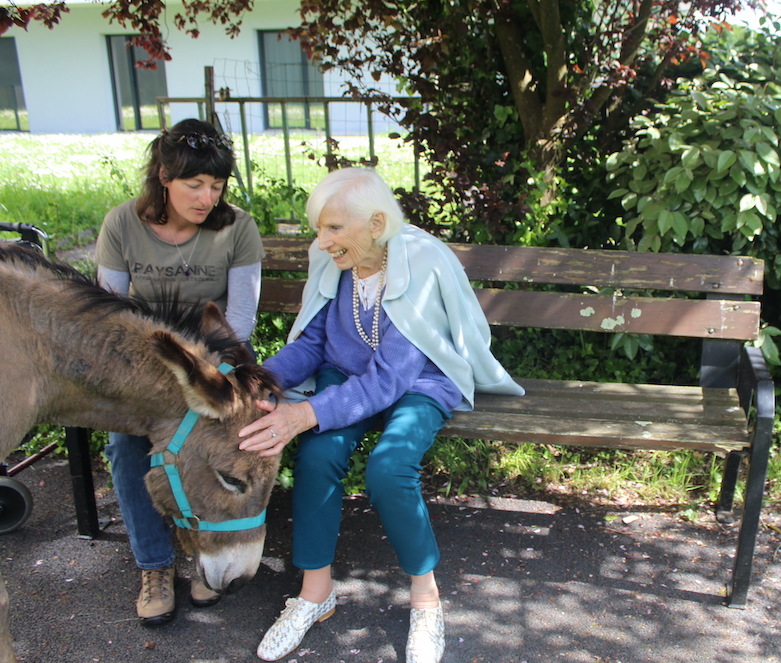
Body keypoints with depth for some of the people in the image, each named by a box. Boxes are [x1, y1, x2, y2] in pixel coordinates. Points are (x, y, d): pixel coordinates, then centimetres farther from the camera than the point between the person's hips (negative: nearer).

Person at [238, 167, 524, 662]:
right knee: (317, 454, -25)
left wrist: (309, 414, -42)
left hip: (419, 384, -4)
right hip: (345, 375, 4)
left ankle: (425, 595, -5)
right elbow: (310, 342, 1)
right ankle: (316, 592, -4)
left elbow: (387, 380, -30)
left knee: (388, 467, -31)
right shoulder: (329, 260, -9)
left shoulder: (425, 266, -26)